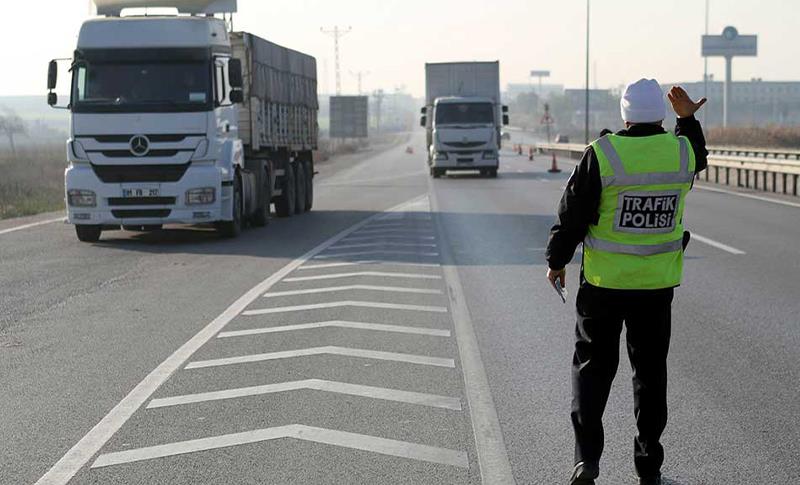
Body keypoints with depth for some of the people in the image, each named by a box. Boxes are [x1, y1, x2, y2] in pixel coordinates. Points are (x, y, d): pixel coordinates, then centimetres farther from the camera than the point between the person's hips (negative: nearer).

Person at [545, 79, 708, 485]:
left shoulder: (602, 154, -14)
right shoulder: (681, 150, -4)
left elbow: (573, 215, -8)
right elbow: (697, 159, 24)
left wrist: (557, 261, 5)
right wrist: (688, 120, 25)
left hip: (604, 283, -2)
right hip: (657, 284, 2)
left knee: (593, 365, 11)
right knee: (650, 372, 13)